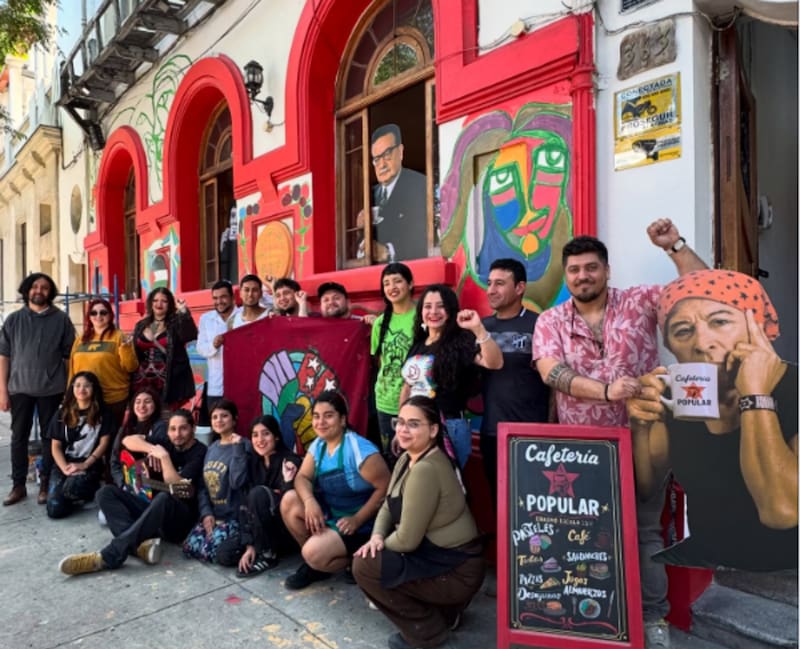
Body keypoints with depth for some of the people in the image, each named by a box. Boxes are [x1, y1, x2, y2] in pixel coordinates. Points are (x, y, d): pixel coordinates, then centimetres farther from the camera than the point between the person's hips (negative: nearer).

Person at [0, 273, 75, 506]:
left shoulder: (61, 319, 0)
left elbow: (69, 355, 1)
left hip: (51, 388, -1)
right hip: (20, 388, 2)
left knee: (50, 436, 7)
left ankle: (46, 484, 18)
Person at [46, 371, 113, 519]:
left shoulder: (103, 413, 2)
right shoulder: (62, 414, 7)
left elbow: (104, 444, -1)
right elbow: (56, 447, 5)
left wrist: (84, 465, -14)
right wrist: (65, 468, -12)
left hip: (91, 464, -2)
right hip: (64, 463, 3)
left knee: (71, 488, -35)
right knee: (55, 509, -19)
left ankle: (93, 491, -1)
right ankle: (76, 498, 14)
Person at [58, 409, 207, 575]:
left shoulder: (199, 452, -10)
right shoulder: (167, 442, 9)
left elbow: (177, 487, -20)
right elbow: (129, 440, 4)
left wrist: (164, 456, -19)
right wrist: (153, 449, -13)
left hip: (181, 520, -7)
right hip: (155, 513, 7)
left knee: (164, 498, -40)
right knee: (106, 492, -7)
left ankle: (107, 557, -38)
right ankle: (141, 543, -31)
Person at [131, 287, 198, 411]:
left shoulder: (176, 323, 1)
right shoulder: (141, 325, 16)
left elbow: (191, 335, -20)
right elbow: (133, 354, 19)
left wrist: (184, 313, -30)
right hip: (142, 383, 4)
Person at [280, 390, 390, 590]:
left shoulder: (359, 449, -24)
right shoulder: (318, 445, 0)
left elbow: (385, 488, -24)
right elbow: (302, 477, -3)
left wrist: (358, 520, -24)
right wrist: (310, 501, -25)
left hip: (358, 524, -8)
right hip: (329, 513, 8)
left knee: (314, 553, -25)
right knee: (289, 501, -11)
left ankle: (354, 561, 6)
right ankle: (315, 560, 6)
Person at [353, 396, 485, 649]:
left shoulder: (425, 470, -28)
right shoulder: (408, 459, 3)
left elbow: (407, 540, -24)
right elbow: (389, 506, 10)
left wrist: (381, 543, -4)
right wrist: (377, 536, -9)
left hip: (456, 570, -9)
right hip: (440, 556, 9)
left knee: (364, 566, -14)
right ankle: (443, 611, 19)